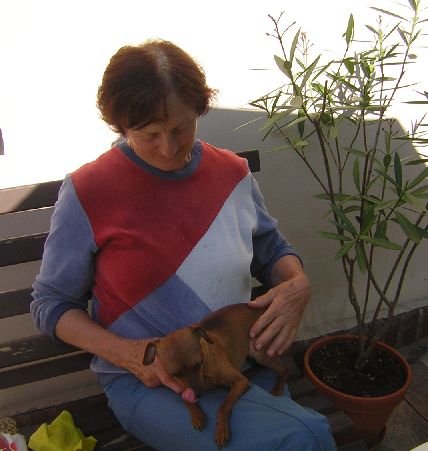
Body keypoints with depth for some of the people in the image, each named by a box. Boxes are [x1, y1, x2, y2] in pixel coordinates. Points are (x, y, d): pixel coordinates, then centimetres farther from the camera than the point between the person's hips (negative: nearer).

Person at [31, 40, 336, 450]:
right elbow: (50, 304, 0)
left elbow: (271, 250, 17)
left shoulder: (233, 172, 2)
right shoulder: (88, 192, -10)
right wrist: (128, 354, -15)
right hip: (147, 381, -4)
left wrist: (297, 286, -7)